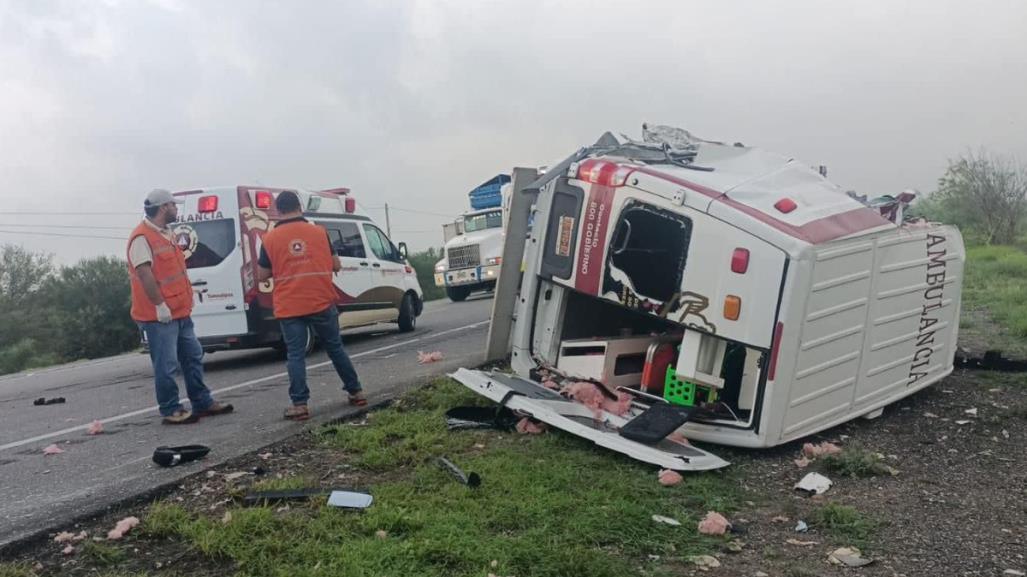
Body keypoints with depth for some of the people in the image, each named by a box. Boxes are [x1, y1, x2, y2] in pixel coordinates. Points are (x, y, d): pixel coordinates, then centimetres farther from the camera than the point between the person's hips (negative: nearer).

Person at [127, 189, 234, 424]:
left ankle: (202, 403, 23)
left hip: (180, 312, 10)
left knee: (193, 357, 14)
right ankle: (170, 411, 6)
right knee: (167, 365, -4)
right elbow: (144, 273, -22)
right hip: (159, 316, -10)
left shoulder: (166, 234, 17)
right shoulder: (142, 237, -15)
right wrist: (160, 305, -24)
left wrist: (187, 299, 19)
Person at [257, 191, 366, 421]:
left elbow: (261, 276, 5)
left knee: (296, 355, 4)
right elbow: (336, 265, 7)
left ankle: (300, 404, 0)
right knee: (335, 348, 14)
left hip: (289, 308, -1)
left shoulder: (270, 238, -2)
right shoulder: (319, 232, 1)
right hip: (322, 303, 1)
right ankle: (356, 392, 21)